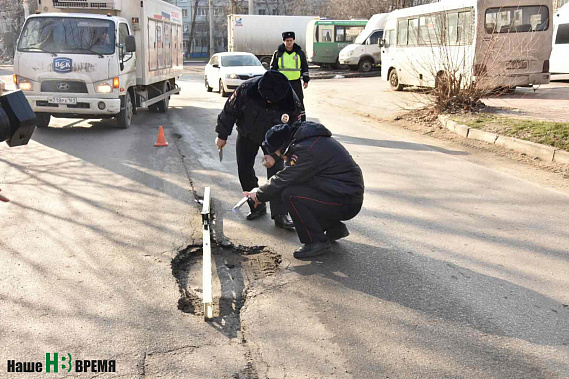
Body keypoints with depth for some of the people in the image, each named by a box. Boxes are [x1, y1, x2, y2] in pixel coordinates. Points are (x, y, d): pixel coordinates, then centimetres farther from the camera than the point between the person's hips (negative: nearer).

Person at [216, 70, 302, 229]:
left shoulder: (292, 103, -31)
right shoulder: (246, 89, -31)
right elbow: (230, 110, -15)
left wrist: (275, 154, -24)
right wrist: (222, 135, -8)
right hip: (247, 135, 2)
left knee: (276, 173, -12)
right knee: (244, 170, 1)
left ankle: (280, 215, -8)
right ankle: (257, 207, 17)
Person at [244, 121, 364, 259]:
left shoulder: (306, 149, -20)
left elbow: (283, 179, -15)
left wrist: (259, 195, 1)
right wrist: (261, 193, 15)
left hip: (346, 203, -10)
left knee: (290, 195, -17)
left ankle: (317, 242, -7)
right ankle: (334, 228, 21)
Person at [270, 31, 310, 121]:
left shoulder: (300, 53, 6)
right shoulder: (278, 54, 4)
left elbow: (305, 67, 11)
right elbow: (273, 68, 9)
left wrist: (306, 80, 7)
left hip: (296, 82, 0)